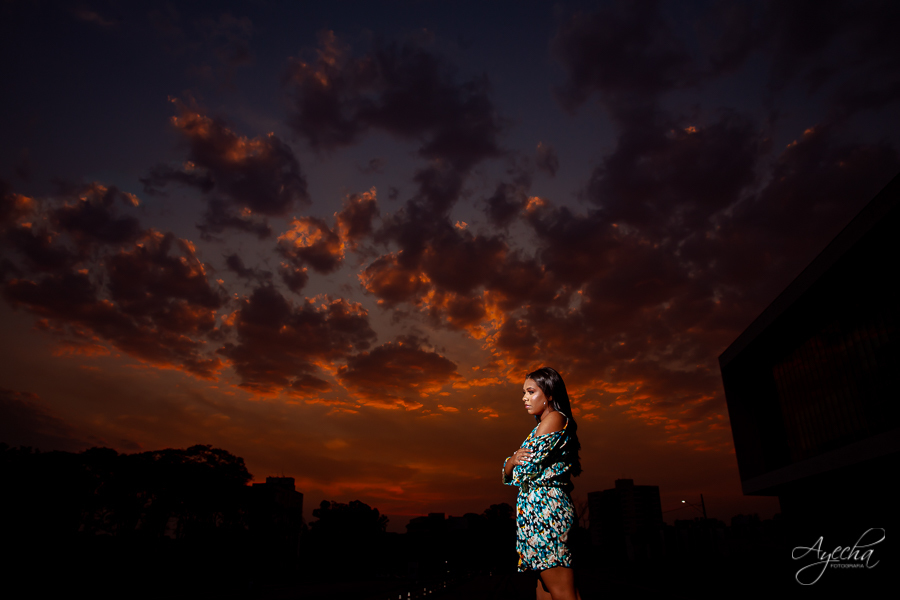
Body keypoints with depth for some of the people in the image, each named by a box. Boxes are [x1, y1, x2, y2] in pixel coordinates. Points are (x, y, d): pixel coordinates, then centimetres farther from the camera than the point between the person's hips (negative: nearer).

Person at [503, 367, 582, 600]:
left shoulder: (555, 418, -7)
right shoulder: (542, 425, 21)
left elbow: (527, 470, -15)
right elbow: (509, 474, 17)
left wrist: (515, 462, 7)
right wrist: (513, 460, -4)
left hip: (543, 507, -10)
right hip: (543, 508, 10)